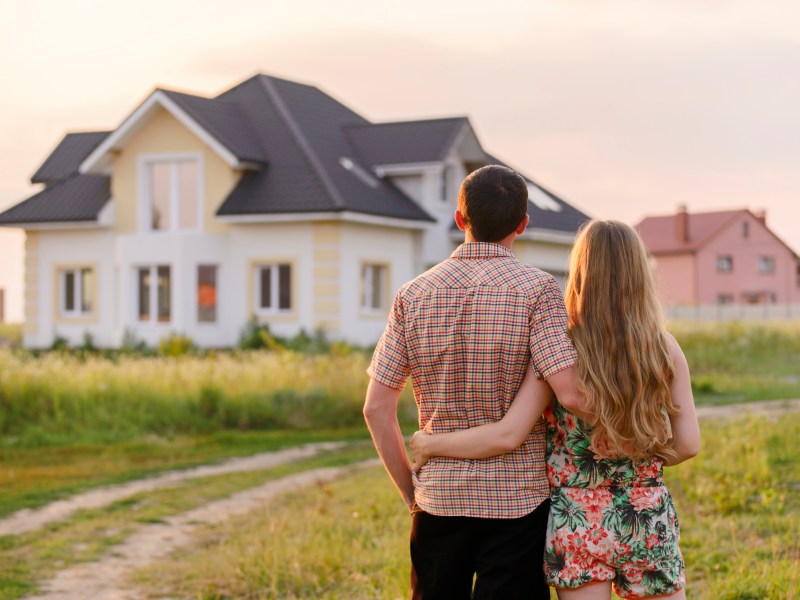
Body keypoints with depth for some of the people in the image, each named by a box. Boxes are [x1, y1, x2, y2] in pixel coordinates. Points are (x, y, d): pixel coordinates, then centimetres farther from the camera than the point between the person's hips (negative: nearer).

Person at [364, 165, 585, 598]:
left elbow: (377, 408, 0)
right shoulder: (537, 289, -8)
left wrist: (411, 493, 8)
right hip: (517, 498, -3)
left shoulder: (413, 295, 2)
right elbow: (569, 391, -18)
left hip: (439, 498, 3)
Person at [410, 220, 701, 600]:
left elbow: (507, 436, -16)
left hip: (578, 525, -1)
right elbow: (688, 443, -3)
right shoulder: (664, 349, -4)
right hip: (649, 523, 1)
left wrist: (430, 445, -3)